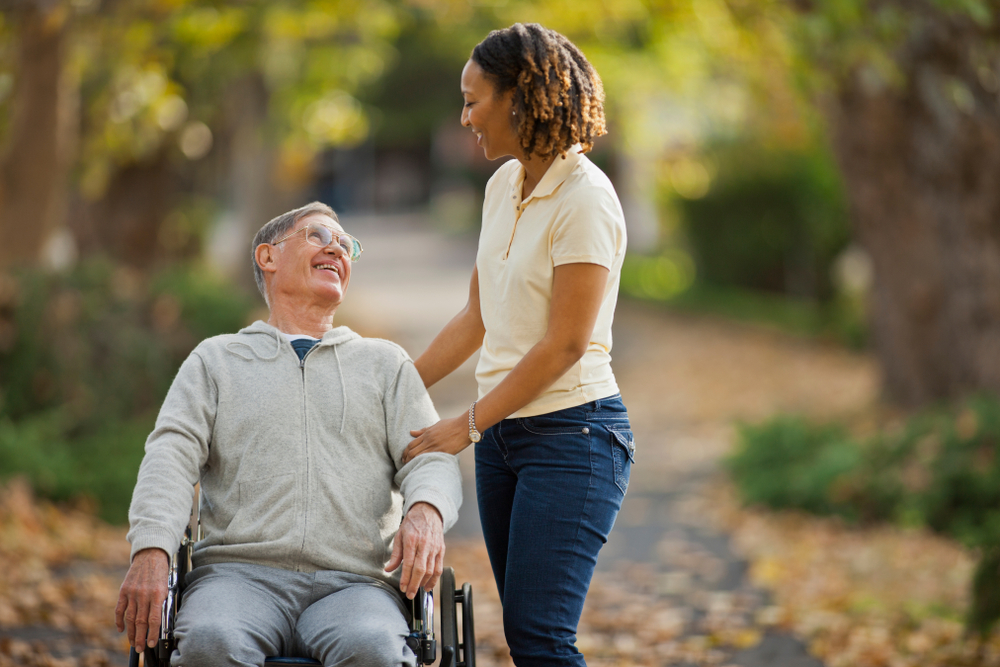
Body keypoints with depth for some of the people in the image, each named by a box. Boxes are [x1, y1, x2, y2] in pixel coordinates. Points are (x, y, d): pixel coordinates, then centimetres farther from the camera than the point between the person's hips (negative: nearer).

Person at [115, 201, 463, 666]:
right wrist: (151, 549, -13)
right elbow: (172, 453, 8)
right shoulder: (216, 359, 23)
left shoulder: (385, 363, 26)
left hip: (353, 581, 1)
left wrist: (426, 512, -13)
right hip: (240, 573, 0)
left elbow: (432, 458, 13)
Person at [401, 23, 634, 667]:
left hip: (572, 432, -8)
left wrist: (467, 426, -12)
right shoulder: (505, 185, 11)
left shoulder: (585, 200, -14)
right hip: (501, 433, 8)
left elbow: (564, 345, -16)